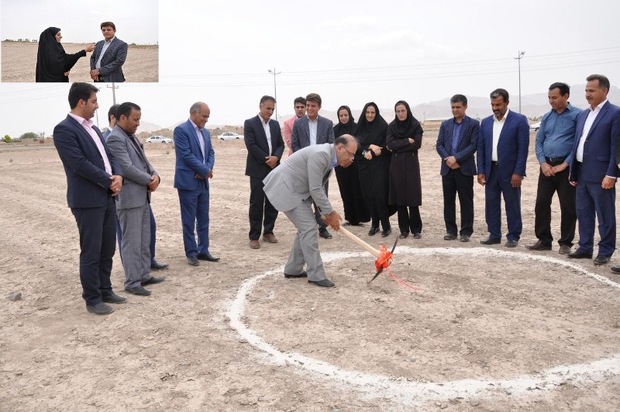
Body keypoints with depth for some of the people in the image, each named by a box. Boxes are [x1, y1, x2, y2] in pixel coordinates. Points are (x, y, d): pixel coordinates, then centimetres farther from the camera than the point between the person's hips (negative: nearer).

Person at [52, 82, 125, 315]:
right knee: (91, 253, 0)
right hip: (87, 201, -8)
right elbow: (80, 164, -19)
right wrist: (109, 181, -12)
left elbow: (108, 155, 16)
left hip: (107, 198, 8)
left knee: (107, 250, 14)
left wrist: (118, 176, -5)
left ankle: (105, 291, 27)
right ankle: (92, 299, 12)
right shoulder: (64, 129, -12)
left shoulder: (92, 128, 16)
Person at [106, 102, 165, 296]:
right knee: (131, 242, -3)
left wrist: (155, 176, -5)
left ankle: (144, 275, 24)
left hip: (142, 196, 10)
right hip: (129, 198, -10)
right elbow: (127, 168, -21)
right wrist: (149, 181, -11)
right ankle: (132, 283, 5)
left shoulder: (132, 136, 16)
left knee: (144, 240, 15)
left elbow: (144, 161, 15)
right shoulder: (115, 139, -15)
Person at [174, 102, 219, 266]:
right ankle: (191, 252, 10)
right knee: (189, 221, 1)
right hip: (188, 182, -7)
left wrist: (208, 169, -8)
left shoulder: (205, 132, 14)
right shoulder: (181, 130, -10)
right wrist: (205, 171, -14)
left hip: (203, 182, 7)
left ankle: (203, 250, 20)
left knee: (204, 219, 11)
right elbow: (186, 154, -17)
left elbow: (210, 153, 11)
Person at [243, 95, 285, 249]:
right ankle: (254, 237, 5)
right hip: (258, 169, -5)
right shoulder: (250, 123, -4)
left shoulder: (275, 124, 13)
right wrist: (266, 160, -13)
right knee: (256, 203, -2)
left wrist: (276, 157, -10)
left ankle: (268, 232, 20)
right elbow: (251, 145, -12)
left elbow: (281, 144, 10)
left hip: (274, 169, 5)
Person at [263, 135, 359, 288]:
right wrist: (330, 213, -14)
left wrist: (326, 213, 7)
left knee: (305, 227, 12)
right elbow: (315, 190, -24)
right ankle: (316, 275, -4)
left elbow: (319, 188, 14)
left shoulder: (330, 157, 7)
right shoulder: (321, 154, -24)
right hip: (284, 187, -10)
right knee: (309, 227, -11)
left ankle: (293, 270, 23)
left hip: (296, 189, 10)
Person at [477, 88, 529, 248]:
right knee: (491, 203, 8)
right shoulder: (485, 122, 9)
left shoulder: (519, 120, -5)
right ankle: (494, 235, 18)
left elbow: (523, 148, -9)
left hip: (509, 171, -5)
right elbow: (481, 148, 9)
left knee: (512, 205, 3)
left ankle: (513, 237, 12)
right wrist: (481, 171, 2)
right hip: (490, 169, 5)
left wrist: (518, 172, -14)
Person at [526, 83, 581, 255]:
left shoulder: (577, 115, -5)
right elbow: (538, 142, 11)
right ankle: (544, 240, 16)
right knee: (541, 203, 5)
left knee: (568, 207, 1)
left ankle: (565, 243, 12)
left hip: (566, 167, -5)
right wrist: (543, 163, -4)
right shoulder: (546, 117, 11)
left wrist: (564, 165, -14)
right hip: (547, 166, 5)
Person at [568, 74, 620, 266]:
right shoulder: (582, 114, 14)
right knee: (583, 214, 14)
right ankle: (585, 248, 24)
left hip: (600, 175, -7)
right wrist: (573, 171, 13)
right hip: (582, 174, 7)